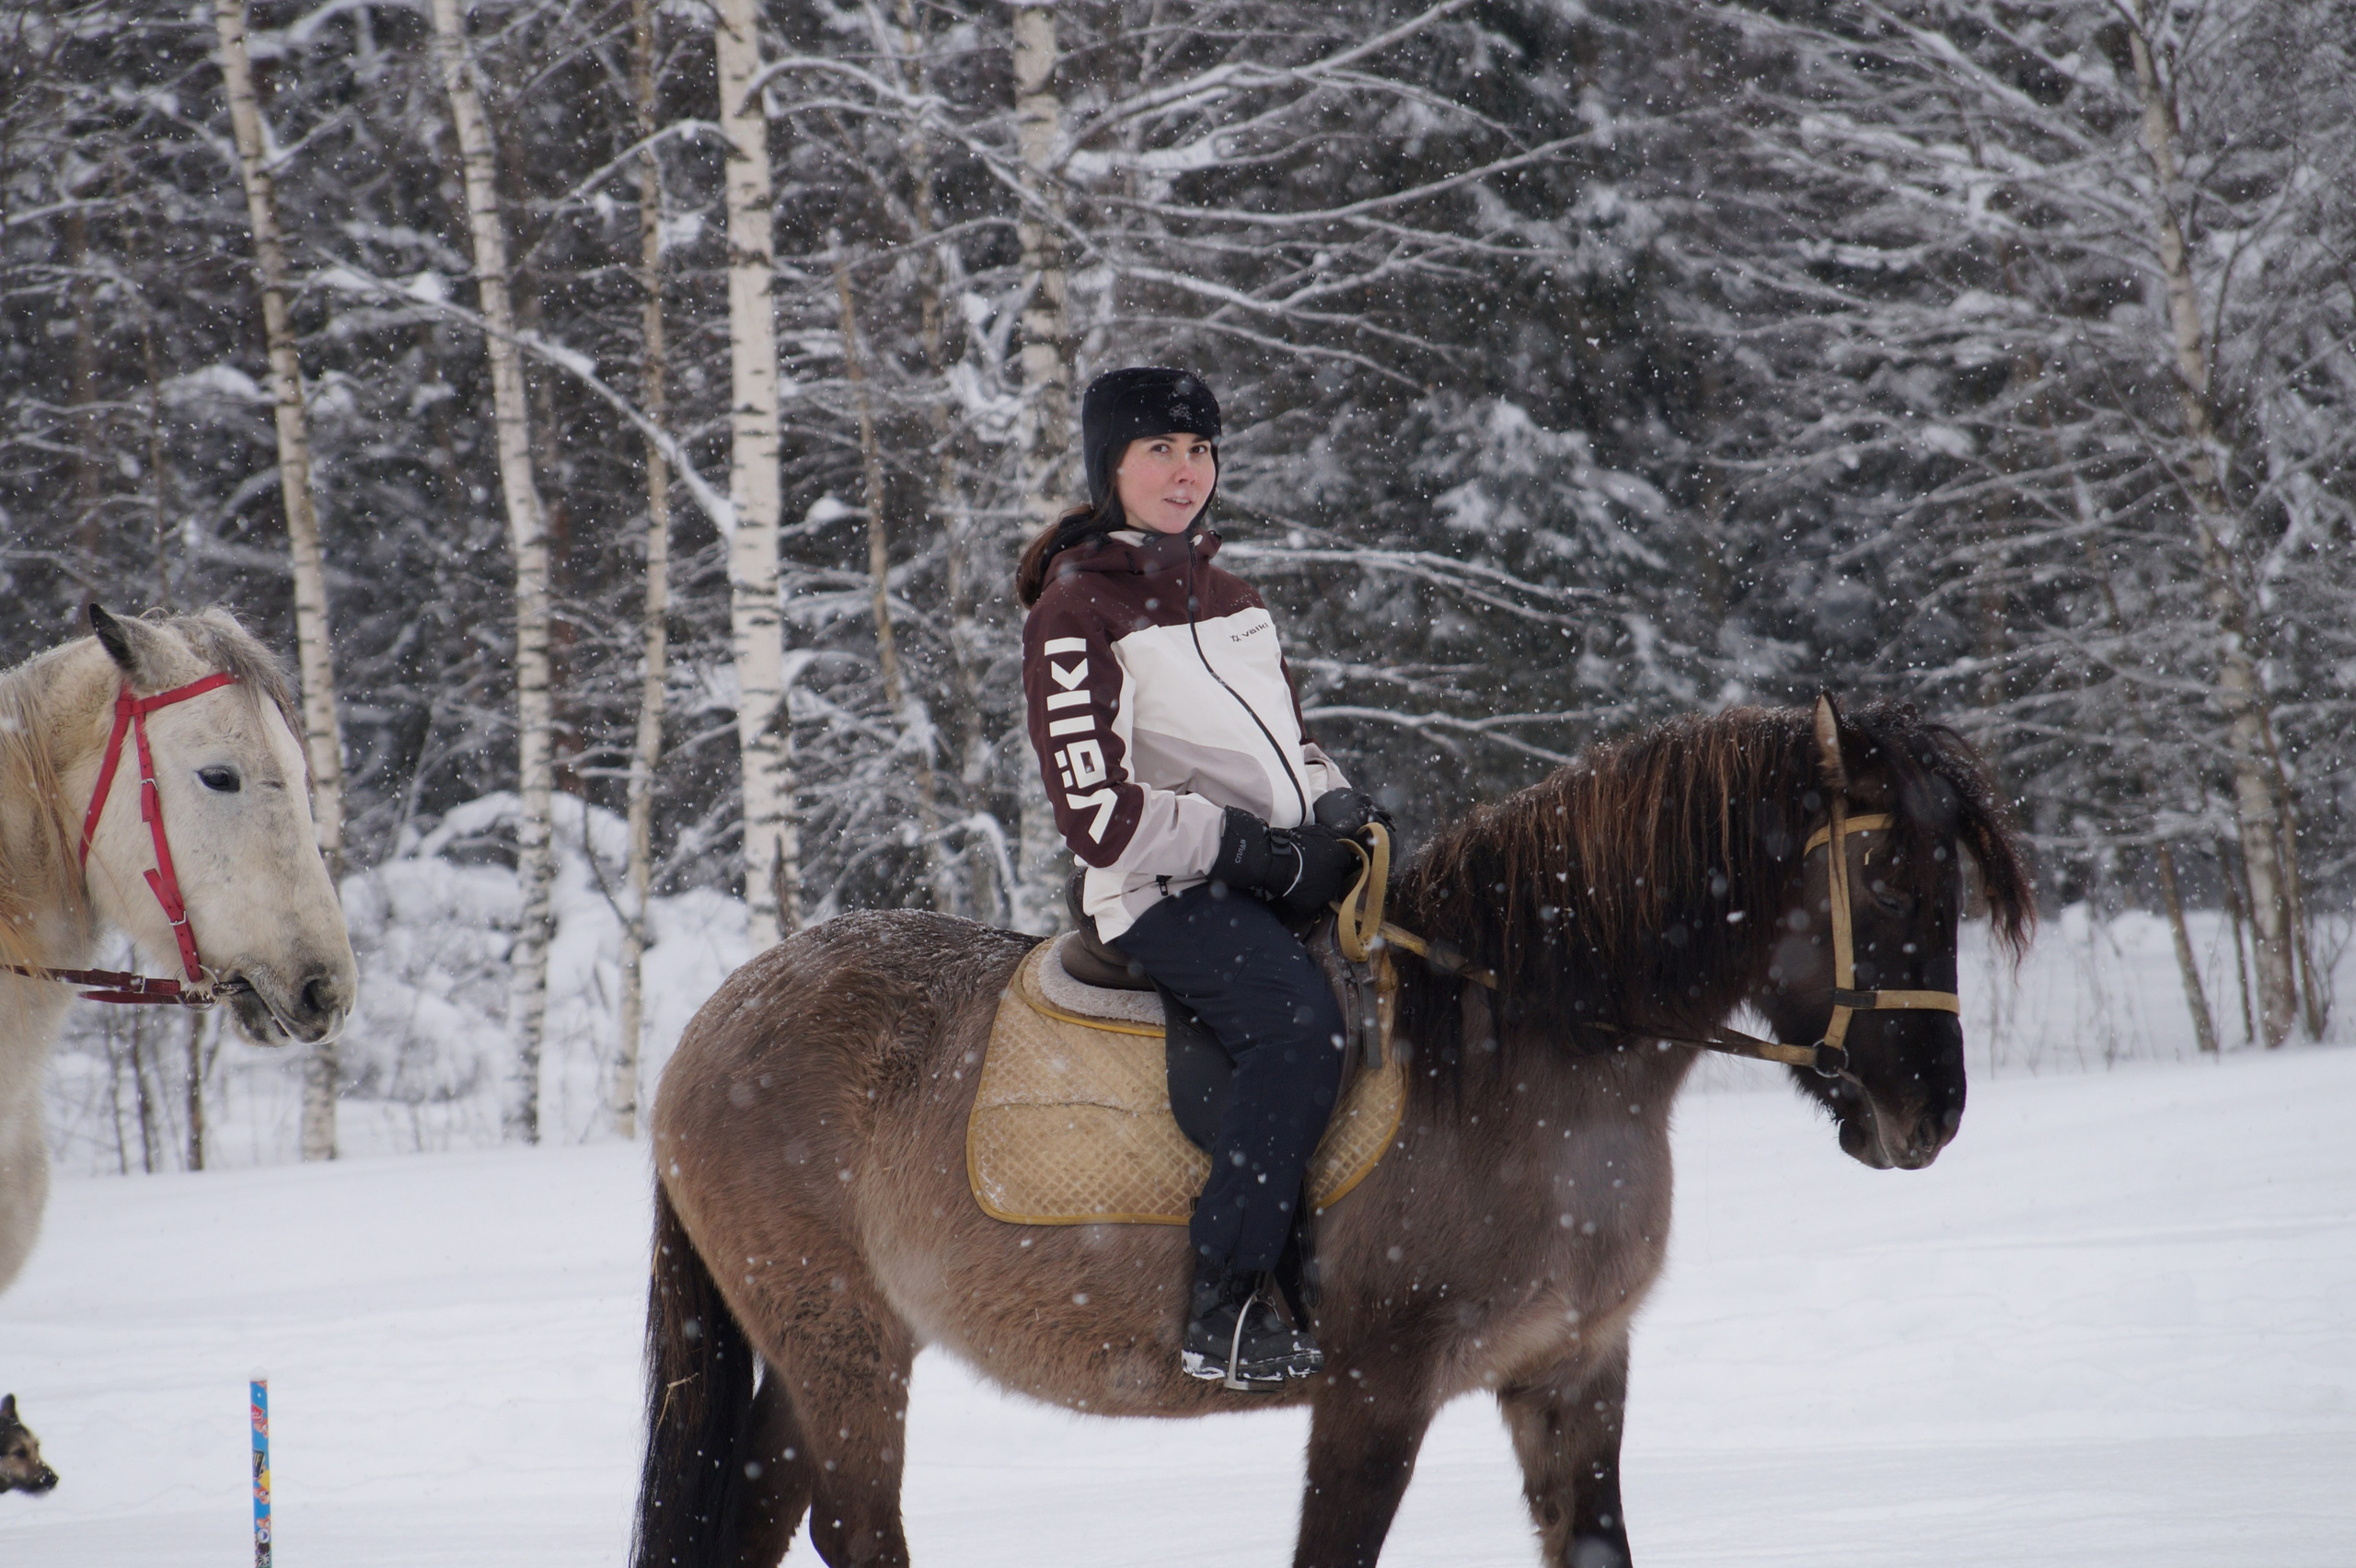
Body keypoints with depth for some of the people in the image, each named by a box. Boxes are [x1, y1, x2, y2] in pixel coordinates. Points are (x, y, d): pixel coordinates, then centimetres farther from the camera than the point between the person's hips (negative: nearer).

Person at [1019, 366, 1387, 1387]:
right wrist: (1262, 854, -16)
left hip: (1283, 874, 8)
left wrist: (1340, 814, 4)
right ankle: (1225, 1310, -31)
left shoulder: (1230, 597, 20)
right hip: (1165, 893, -8)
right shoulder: (1075, 611, -4)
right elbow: (1098, 814, -12)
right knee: (1297, 1017, -32)